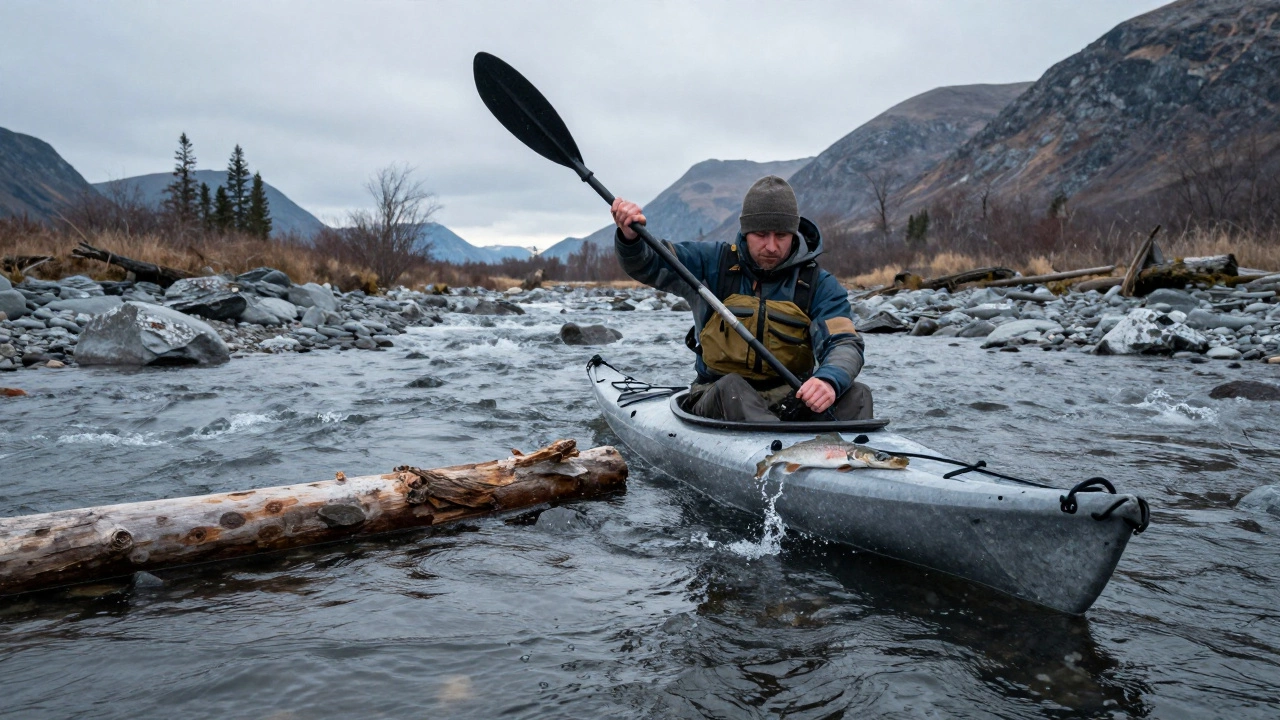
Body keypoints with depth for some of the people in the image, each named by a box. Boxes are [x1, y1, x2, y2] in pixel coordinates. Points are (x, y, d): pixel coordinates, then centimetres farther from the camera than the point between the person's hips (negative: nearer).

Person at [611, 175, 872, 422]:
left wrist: (829, 380, -34)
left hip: (790, 398, 1)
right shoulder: (714, 263, 4)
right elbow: (645, 265, 3)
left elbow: (845, 343, -10)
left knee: (856, 394, -25)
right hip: (718, 400, -1)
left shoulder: (820, 285, 3)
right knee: (732, 387, -36)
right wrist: (630, 236, -22)